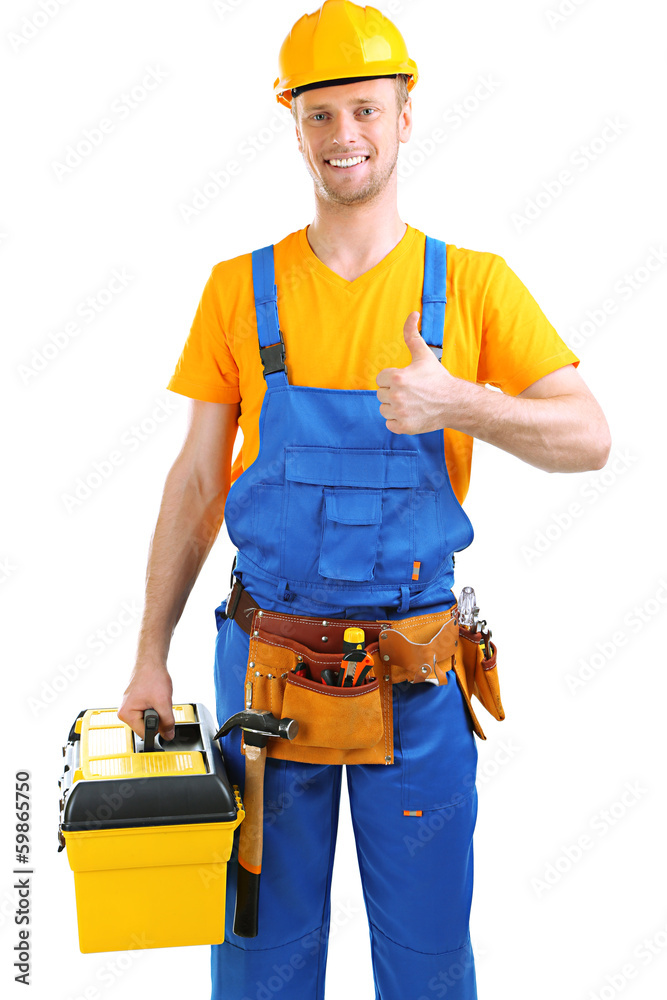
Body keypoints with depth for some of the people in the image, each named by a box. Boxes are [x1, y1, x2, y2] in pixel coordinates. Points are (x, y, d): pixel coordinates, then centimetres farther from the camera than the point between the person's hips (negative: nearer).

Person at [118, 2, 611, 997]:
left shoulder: (473, 285, -2)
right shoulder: (241, 290, 1)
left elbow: (587, 438, -7)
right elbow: (196, 482, 4)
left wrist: (458, 403, -25)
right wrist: (150, 655, 3)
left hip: (417, 676, 0)